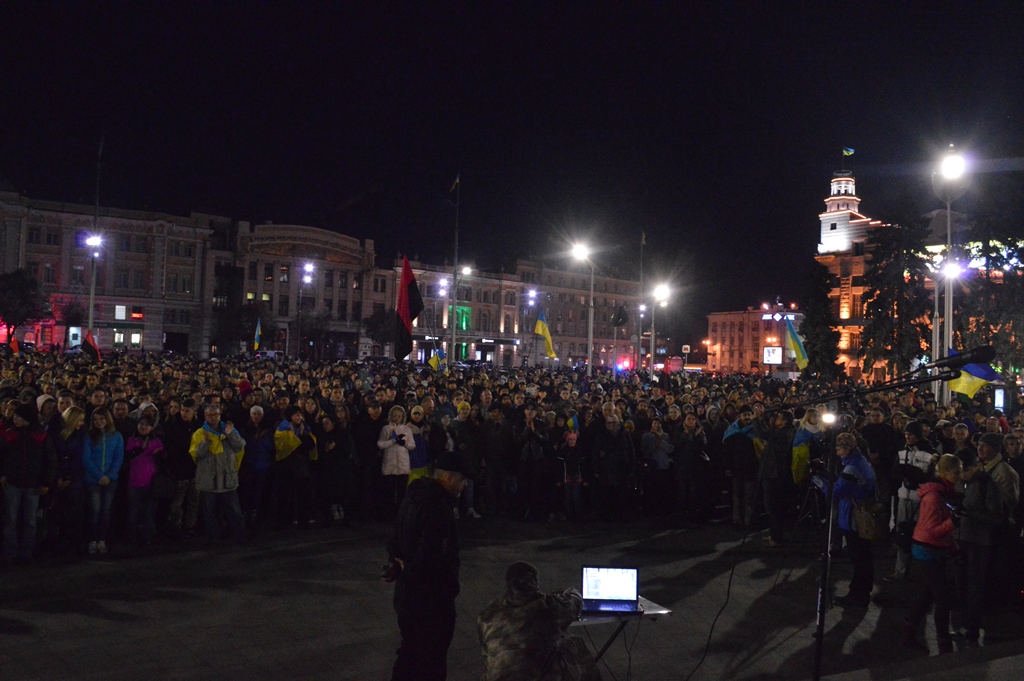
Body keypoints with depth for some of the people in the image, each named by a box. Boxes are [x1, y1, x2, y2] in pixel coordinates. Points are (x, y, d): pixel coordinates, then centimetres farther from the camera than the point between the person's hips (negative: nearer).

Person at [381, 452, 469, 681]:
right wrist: (406, 572, -14)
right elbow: (432, 557, -31)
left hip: (407, 593, 9)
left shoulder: (414, 496, 6)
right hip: (432, 596, -9)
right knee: (431, 661, 6)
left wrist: (396, 564, 0)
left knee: (410, 650, 23)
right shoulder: (438, 507, -26)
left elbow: (397, 537, 14)